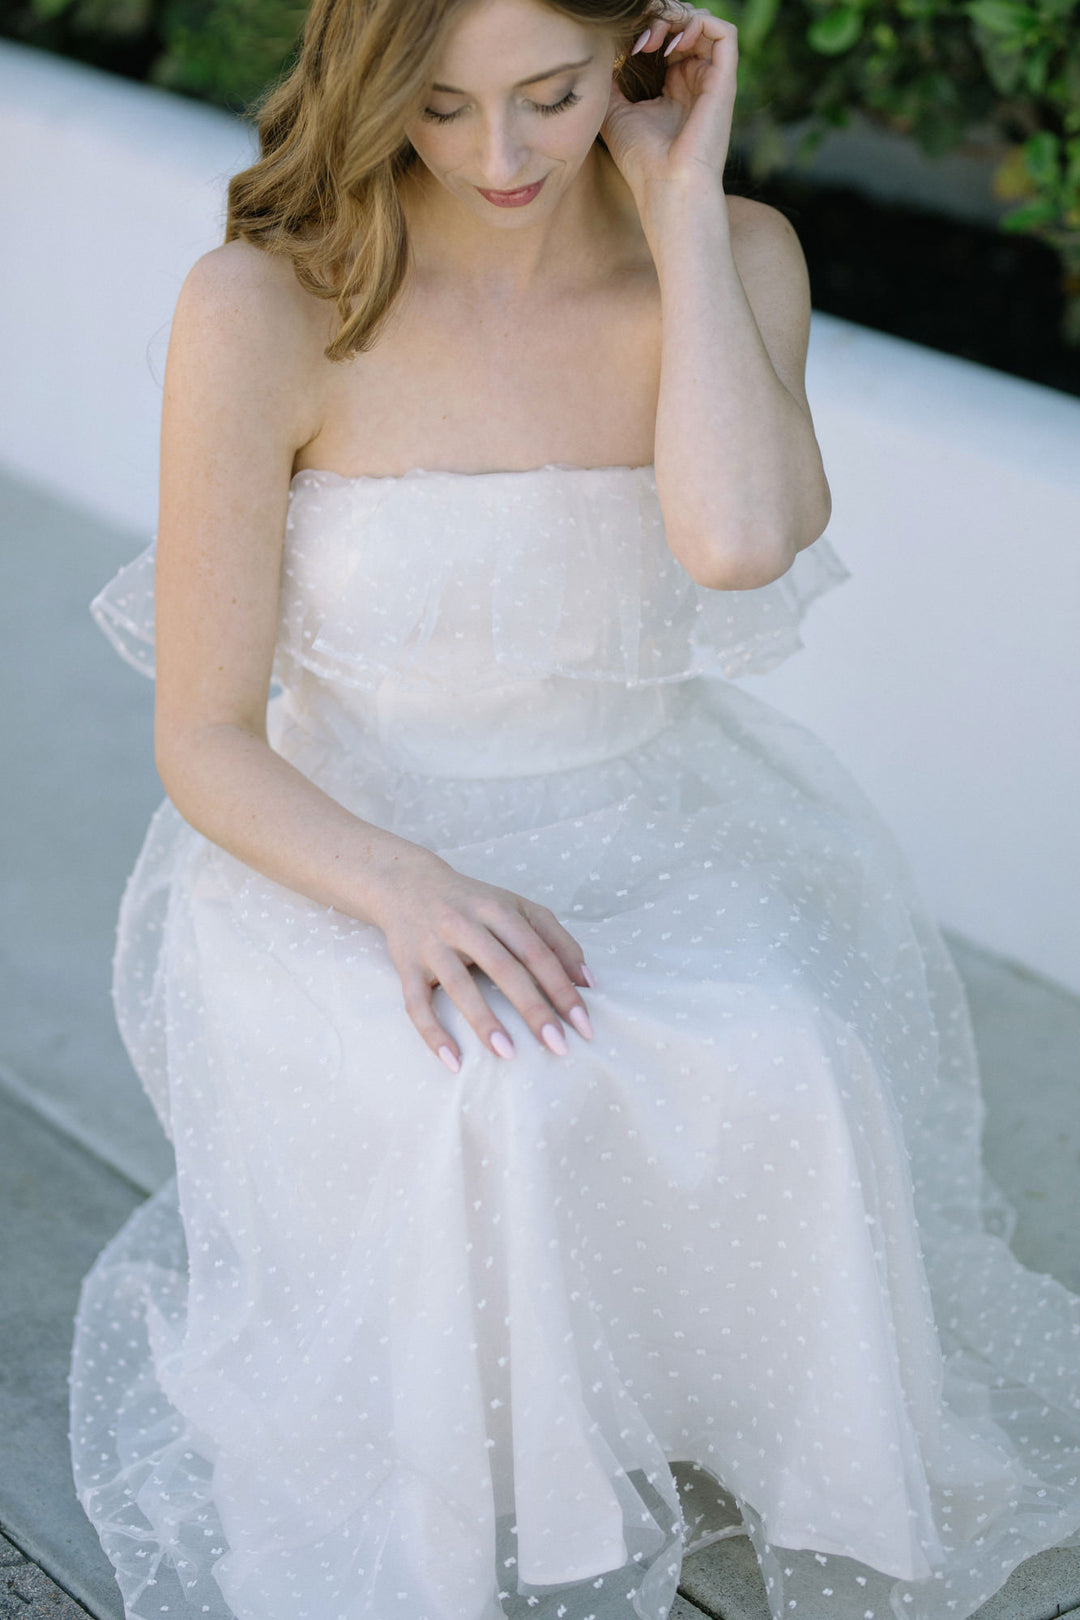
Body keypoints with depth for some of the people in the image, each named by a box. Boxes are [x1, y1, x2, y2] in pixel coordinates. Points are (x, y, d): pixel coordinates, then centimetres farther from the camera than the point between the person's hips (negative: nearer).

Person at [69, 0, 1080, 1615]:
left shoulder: (736, 255, -5)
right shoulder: (264, 306, -14)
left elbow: (741, 540, -27)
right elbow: (203, 742, -11)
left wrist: (685, 203, -19)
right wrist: (408, 892, -29)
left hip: (646, 856, 3)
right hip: (336, 869, -2)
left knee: (796, 1090, -29)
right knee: (501, 1121, -34)